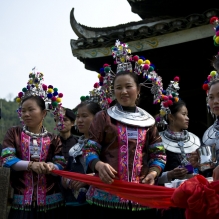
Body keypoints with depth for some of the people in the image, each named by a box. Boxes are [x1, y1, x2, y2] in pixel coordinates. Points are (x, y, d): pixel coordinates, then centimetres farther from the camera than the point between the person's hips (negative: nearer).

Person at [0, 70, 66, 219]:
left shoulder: (54, 139, 6)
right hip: (21, 201, 0)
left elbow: (61, 166, -2)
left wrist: (51, 167, -25)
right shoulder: (14, 133, 5)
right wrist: (31, 165, -23)